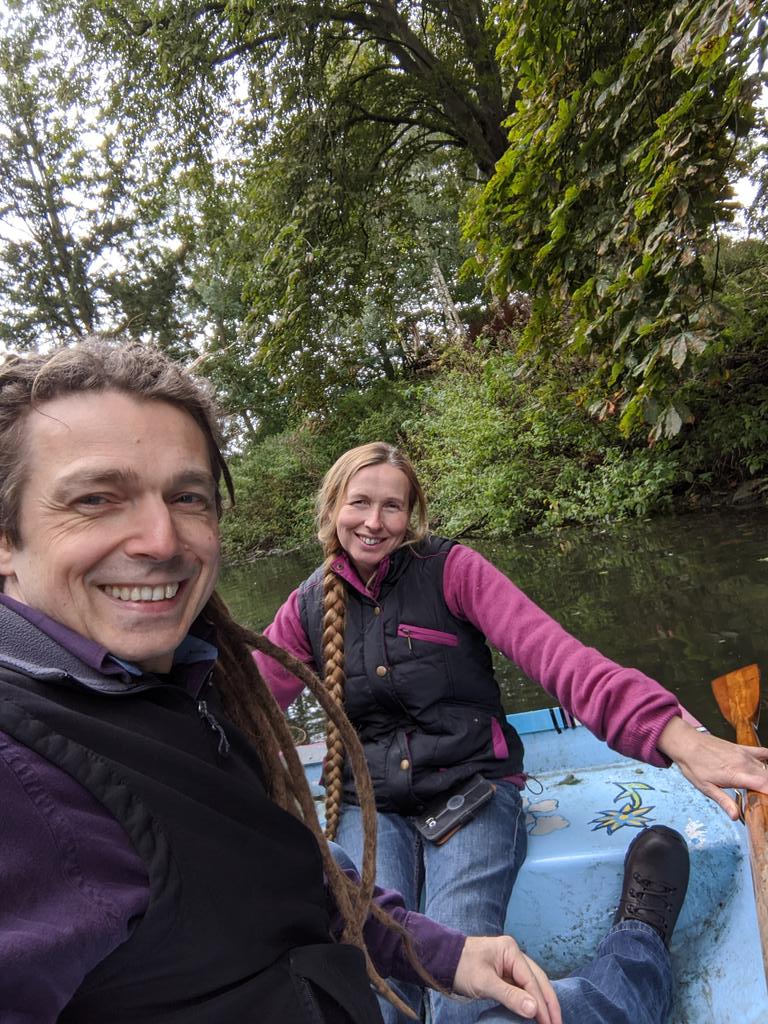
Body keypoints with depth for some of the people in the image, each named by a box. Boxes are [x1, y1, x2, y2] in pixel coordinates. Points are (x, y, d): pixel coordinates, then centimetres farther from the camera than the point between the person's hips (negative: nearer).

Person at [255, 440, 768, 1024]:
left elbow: (549, 649, -20)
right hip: (369, 805, 2)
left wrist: (675, 735, -33)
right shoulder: (308, 608, 4)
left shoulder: (449, 569, -6)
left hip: (470, 786, -2)